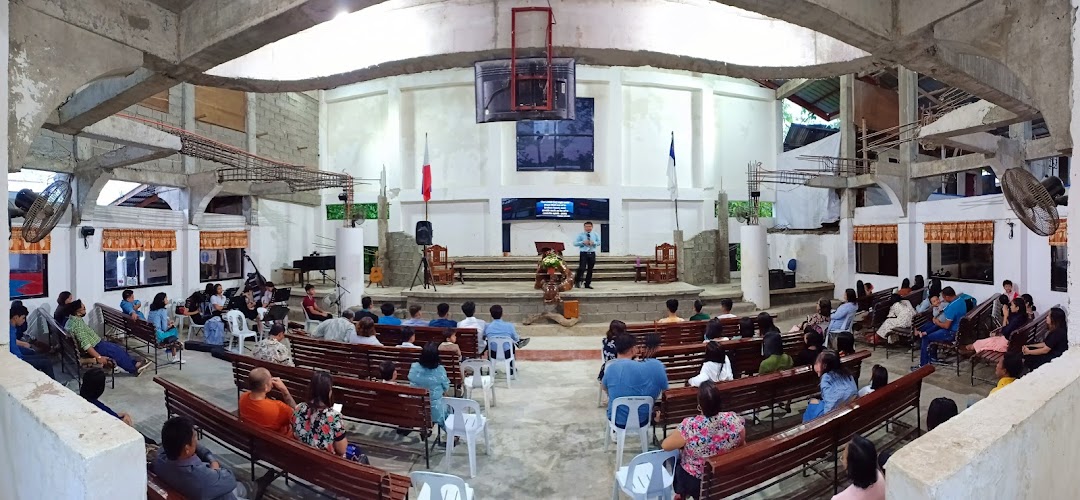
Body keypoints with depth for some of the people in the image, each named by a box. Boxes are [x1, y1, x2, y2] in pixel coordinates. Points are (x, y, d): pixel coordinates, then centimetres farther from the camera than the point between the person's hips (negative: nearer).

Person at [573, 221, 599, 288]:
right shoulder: (580, 235, 0)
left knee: (590, 270, 7)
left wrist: (593, 242, -9)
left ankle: (587, 284, 17)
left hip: (592, 253, 4)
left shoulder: (595, 235, 11)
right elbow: (575, 243, -4)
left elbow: (599, 242, 11)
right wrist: (583, 242, -18)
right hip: (583, 253, -4)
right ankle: (577, 282, 5)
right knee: (582, 268, -13)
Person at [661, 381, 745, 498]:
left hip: (695, 483, -3)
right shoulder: (734, 419, -23)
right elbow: (742, 444, -2)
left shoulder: (690, 425, -32)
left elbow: (665, 446, -17)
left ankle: (681, 494, 44)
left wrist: (676, 434, 2)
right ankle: (683, 492, 47)